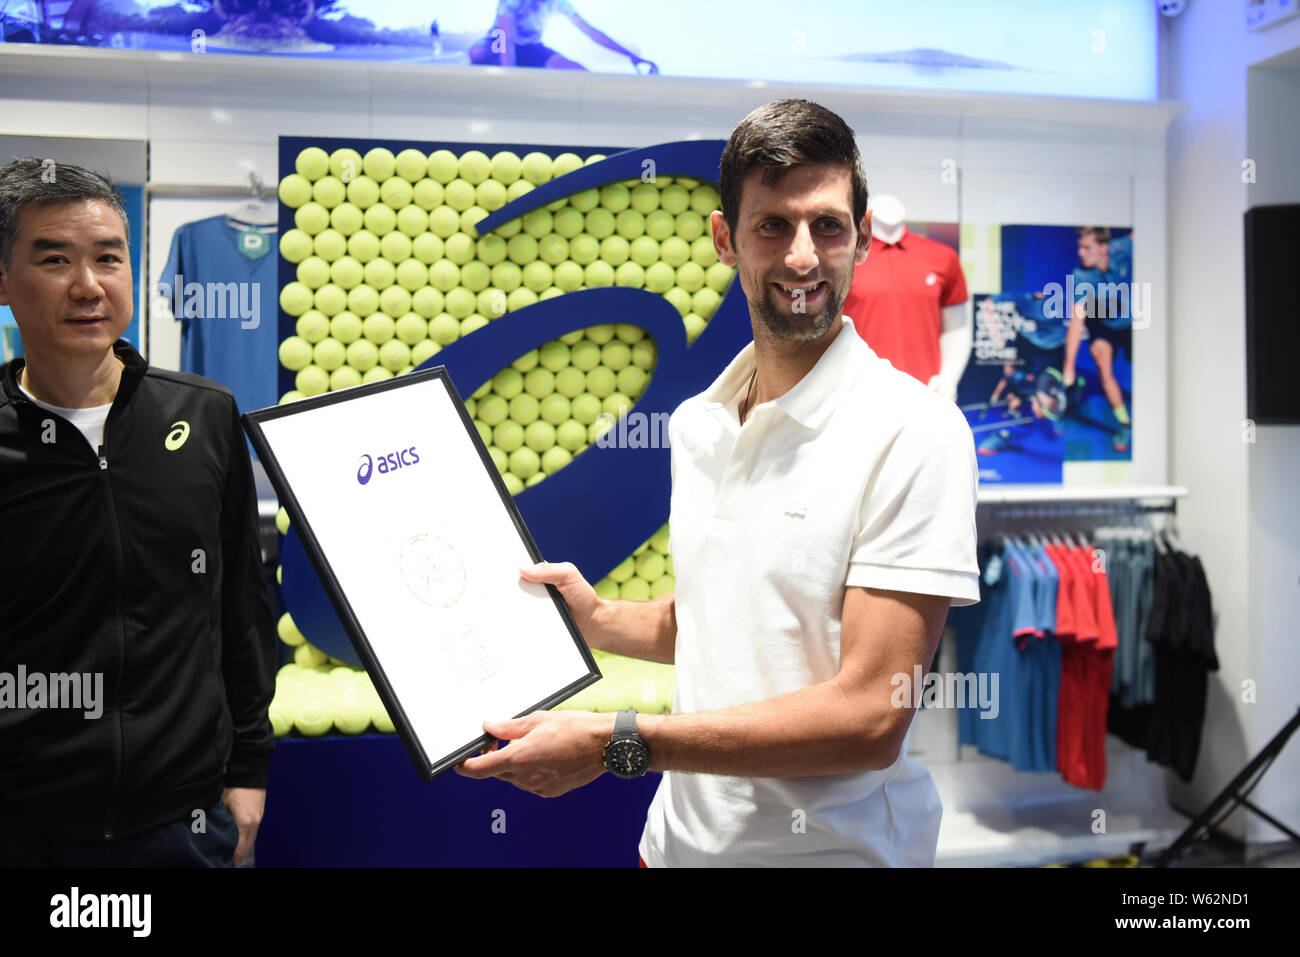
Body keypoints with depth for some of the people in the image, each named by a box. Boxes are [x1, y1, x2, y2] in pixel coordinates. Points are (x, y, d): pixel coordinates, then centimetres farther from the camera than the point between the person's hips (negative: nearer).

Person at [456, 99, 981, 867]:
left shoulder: (914, 432, -18)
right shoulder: (696, 423, 3)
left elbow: (870, 719, -22)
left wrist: (617, 744, -23)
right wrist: (594, 618, -2)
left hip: (832, 847, -5)